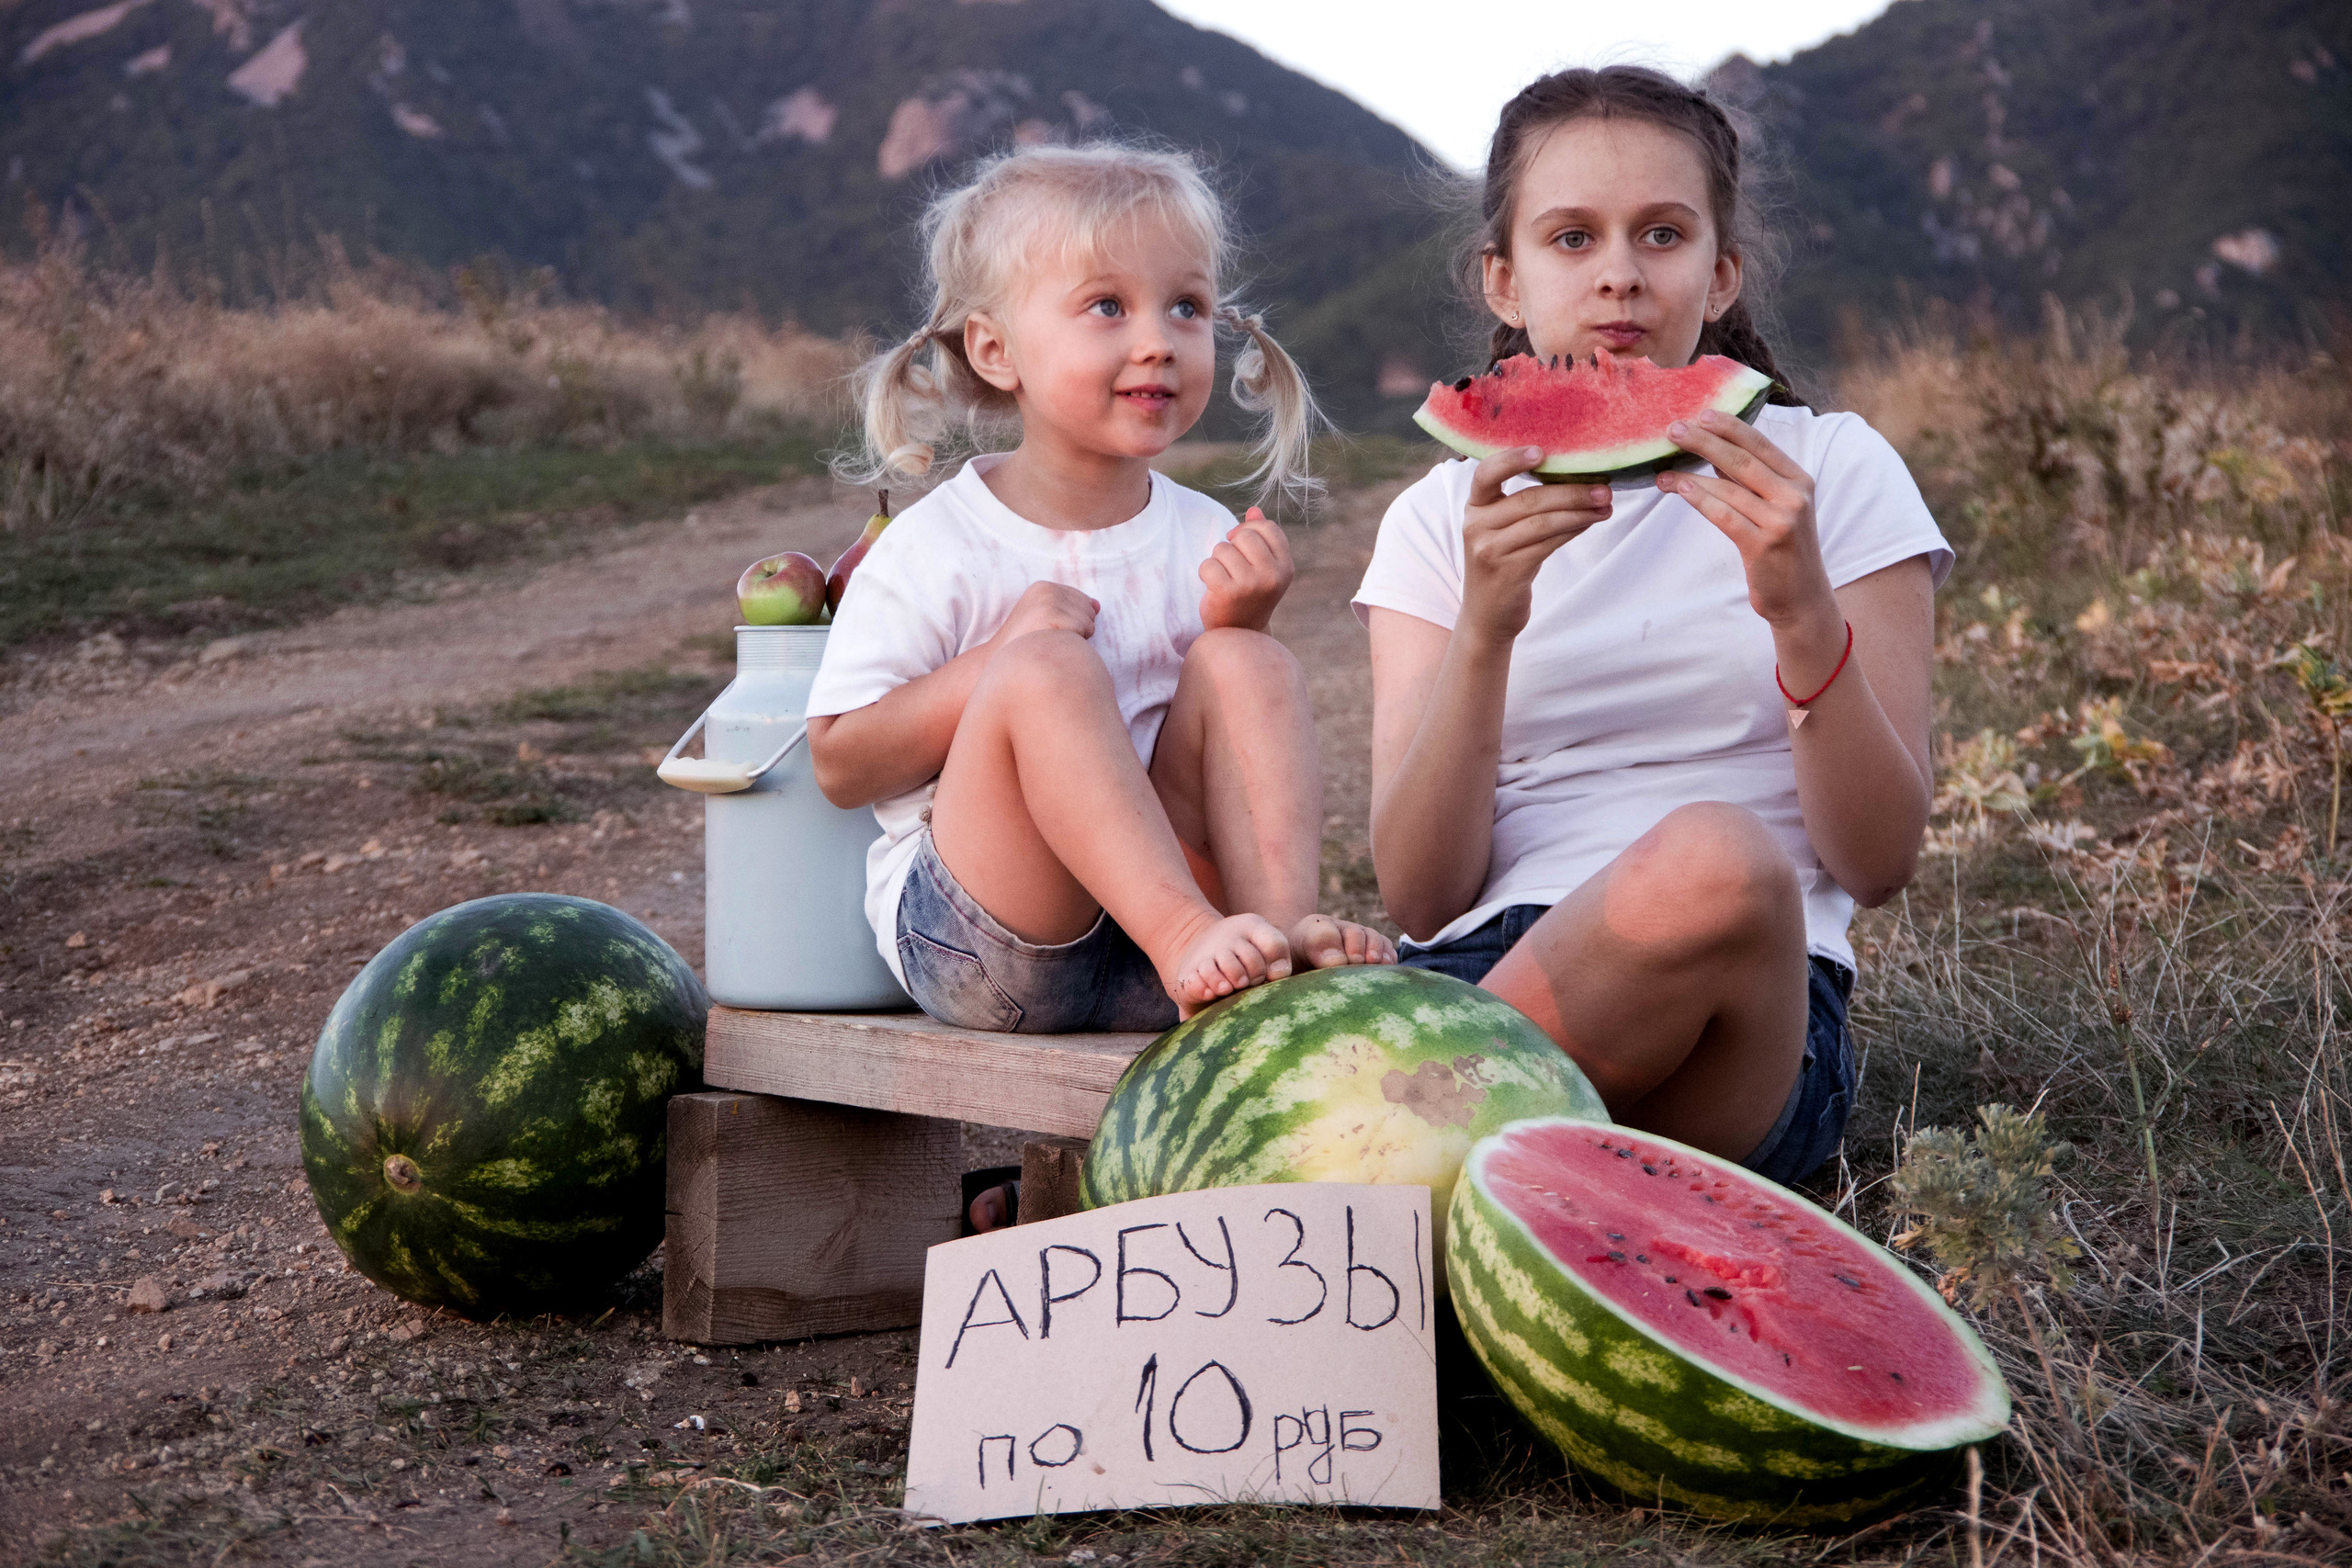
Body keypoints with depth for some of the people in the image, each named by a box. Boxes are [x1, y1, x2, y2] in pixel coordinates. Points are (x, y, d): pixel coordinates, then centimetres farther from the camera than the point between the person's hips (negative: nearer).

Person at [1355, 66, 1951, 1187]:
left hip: (1756, 1021, 2)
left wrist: (1802, 610, -15)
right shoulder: (1446, 517, 13)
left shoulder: (1831, 469, 10)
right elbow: (1419, 896, 0)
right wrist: (1486, 629, -14)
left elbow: (1879, 862, 0)